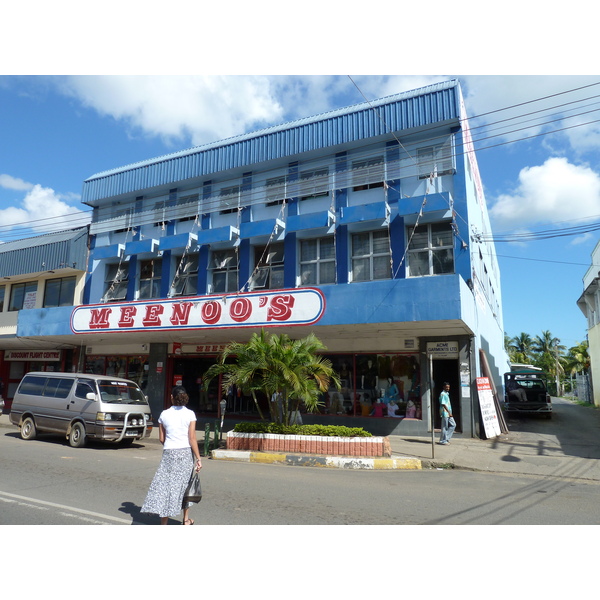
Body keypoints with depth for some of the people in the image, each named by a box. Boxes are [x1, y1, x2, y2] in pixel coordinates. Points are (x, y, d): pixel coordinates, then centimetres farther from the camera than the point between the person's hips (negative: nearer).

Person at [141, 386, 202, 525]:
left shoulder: (164, 414, 1)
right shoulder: (190, 414, -5)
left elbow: (161, 439, 7)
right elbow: (192, 439, -9)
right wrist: (198, 458, -5)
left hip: (169, 453, 0)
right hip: (186, 452, 0)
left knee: (166, 485, 3)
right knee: (185, 485, 15)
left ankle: (163, 524, 1)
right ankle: (186, 520, 29)